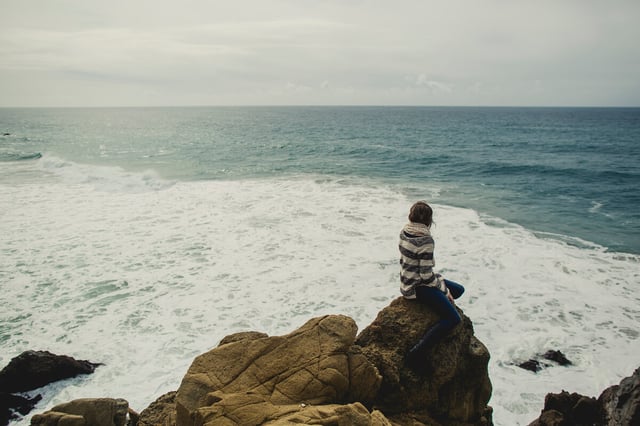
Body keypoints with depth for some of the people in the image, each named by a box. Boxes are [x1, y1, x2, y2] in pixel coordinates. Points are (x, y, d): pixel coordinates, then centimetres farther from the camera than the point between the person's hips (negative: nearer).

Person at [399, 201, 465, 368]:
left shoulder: (404, 231, 0)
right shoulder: (425, 240, -25)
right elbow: (427, 276, -23)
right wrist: (444, 290, -6)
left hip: (408, 280, 9)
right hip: (418, 287, -9)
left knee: (459, 290, 18)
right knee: (453, 318, -17)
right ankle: (416, 353, -18)